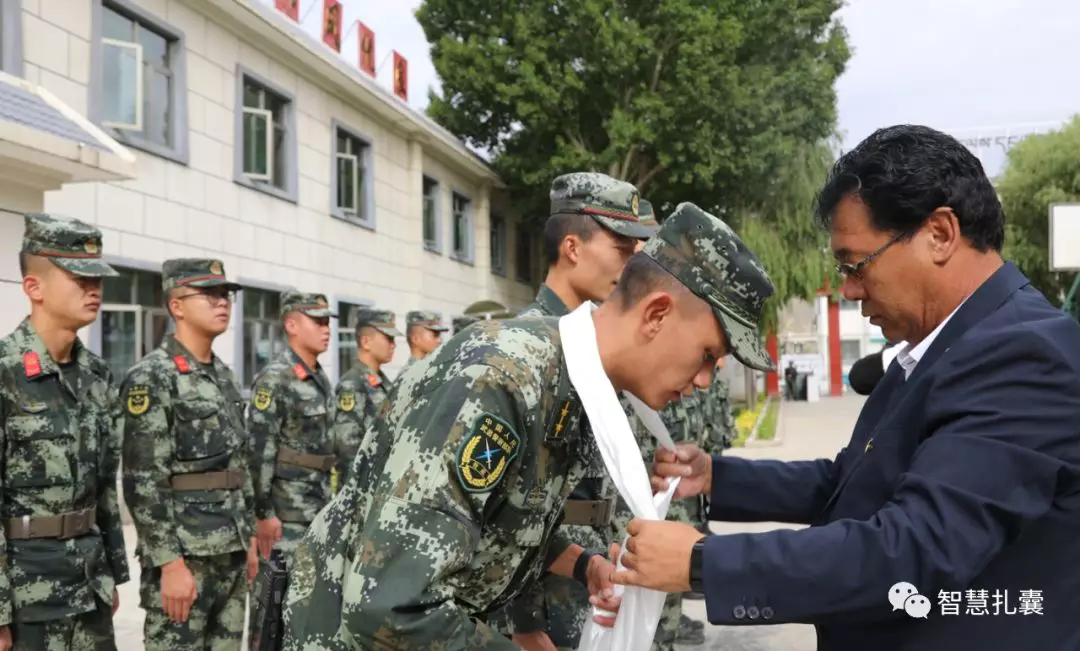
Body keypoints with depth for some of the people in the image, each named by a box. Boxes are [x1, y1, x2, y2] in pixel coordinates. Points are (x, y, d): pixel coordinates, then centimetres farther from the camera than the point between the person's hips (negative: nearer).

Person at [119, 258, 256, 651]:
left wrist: (249, 538, 15)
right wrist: (170, 563, -20)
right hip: (183, 555, -8)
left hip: (230, 552, 8)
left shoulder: (223, 375, 13)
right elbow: (143, 483, -17)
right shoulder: (150, 378, -11)